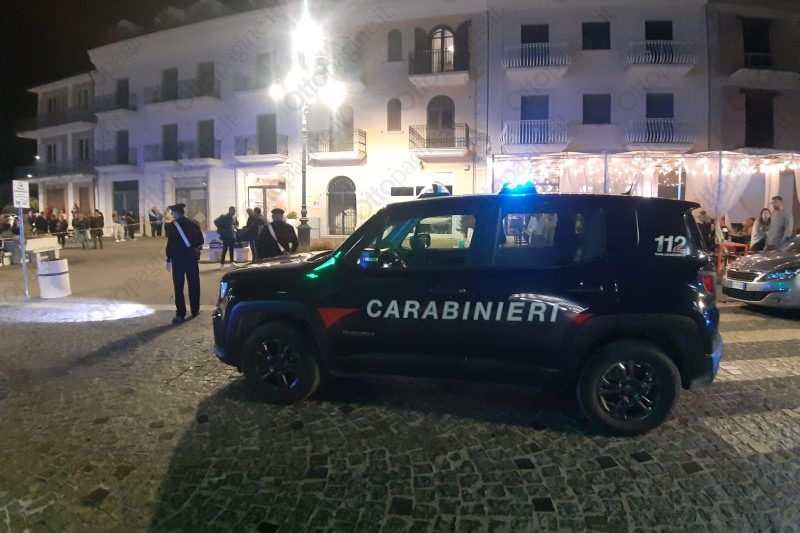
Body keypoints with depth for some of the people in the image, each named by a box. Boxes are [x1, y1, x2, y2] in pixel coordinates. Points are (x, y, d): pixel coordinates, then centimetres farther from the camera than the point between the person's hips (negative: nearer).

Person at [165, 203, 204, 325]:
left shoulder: (172, 225, -8)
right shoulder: (194, 224, 3)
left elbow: (170, 244, -11)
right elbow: (200, 241, 5)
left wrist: (168, 259, -5)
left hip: (178, 258, -4)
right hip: (192, 257, 4)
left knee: (179, 287, -2)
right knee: (194, 284, 12)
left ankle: (180, 314, -5)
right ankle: (195, 310, 19)